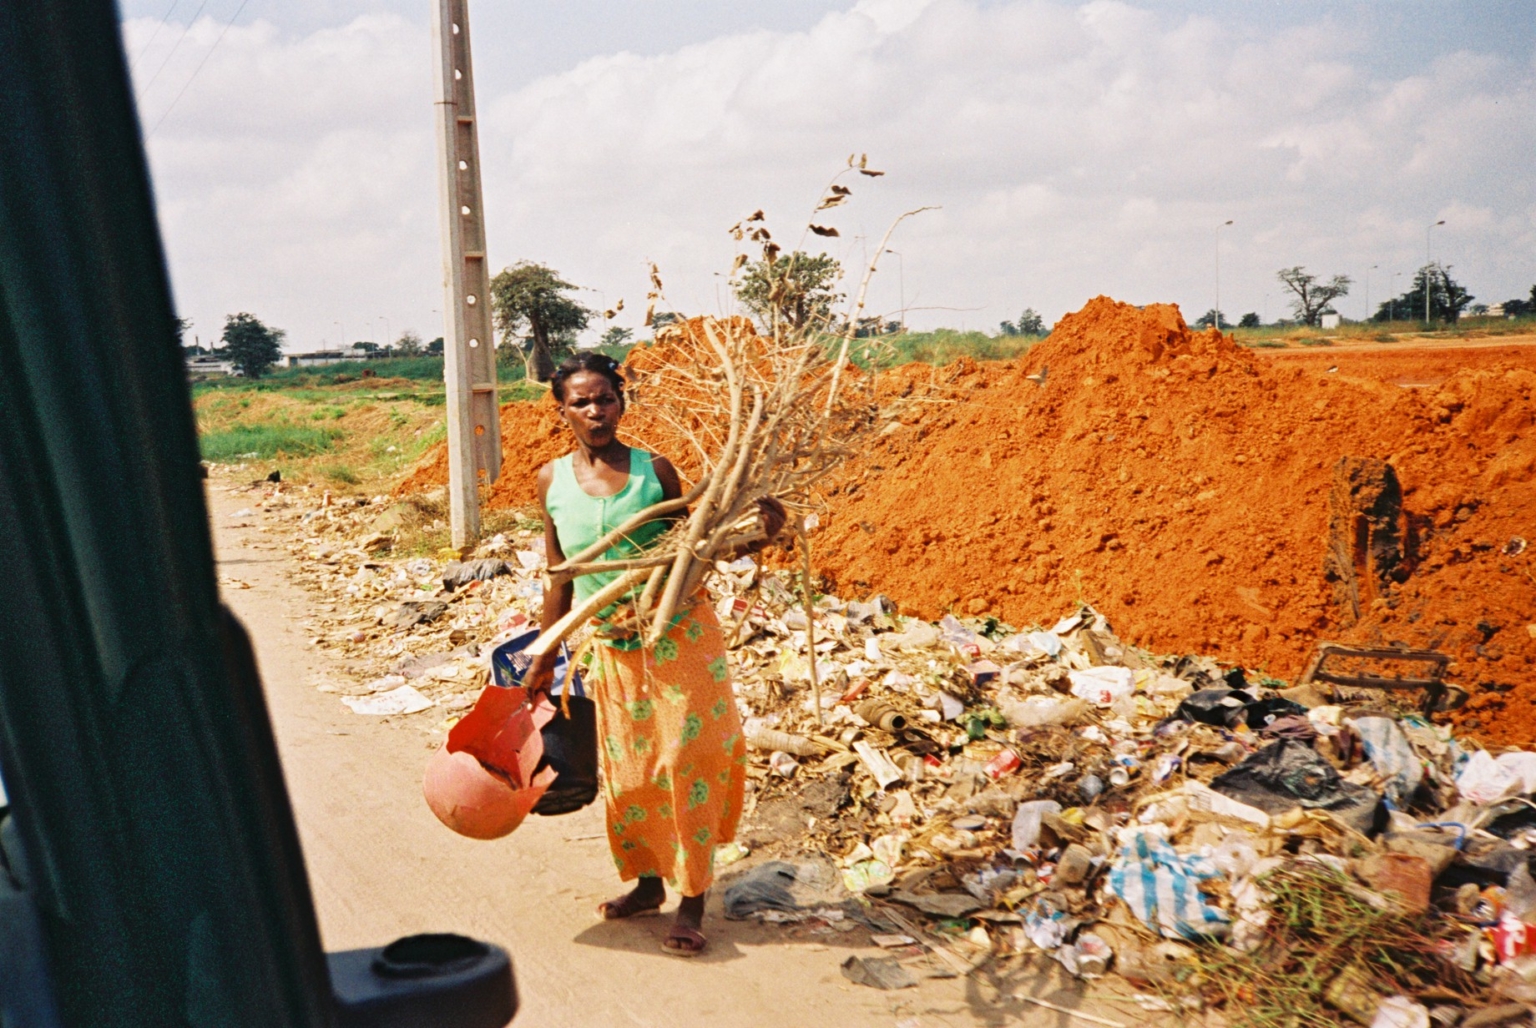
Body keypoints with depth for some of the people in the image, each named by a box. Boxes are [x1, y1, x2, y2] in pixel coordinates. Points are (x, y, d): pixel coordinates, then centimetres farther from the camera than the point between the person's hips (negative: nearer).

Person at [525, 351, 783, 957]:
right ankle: (648, 882, 31)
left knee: (688, 760, -1)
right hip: (612, 646, 3)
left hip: (680, 633, -2)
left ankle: (691, 901, 10)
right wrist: (545, 657, 10)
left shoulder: (654, 470, -6)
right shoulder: (553, 481, 0)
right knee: (627, 767, 11)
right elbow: (559, 576, 8)